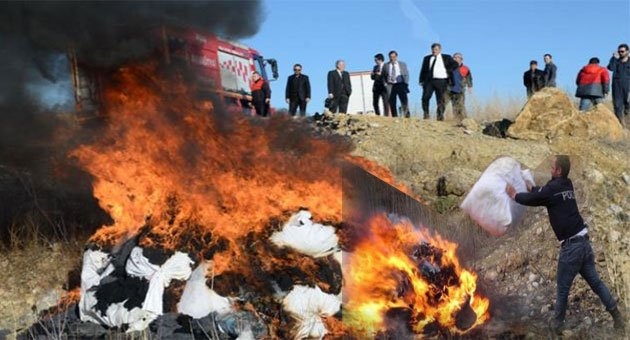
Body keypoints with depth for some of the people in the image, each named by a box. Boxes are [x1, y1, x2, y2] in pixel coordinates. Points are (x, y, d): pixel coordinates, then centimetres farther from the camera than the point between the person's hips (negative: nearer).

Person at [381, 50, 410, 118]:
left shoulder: (402, 64, 9)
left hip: (400, 84, -1)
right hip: (390, 86, 1)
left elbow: (406, 75, 9)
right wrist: (386, 82, 3)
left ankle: (407, 115, -7)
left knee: (404, 101, -9)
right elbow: (383, 76, 17)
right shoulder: (386, 65, 9)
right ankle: (394, 117, 3)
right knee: (392, 102, -2)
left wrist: (405, 84, -3)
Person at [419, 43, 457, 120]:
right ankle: (426, 114, 1)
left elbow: (455, 64, 8)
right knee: (425, 97, -11)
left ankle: (440, 116, 2)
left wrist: (448, 71, -2)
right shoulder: (427, 58, 15)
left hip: (441, 81, -1)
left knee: (440, 100, -2)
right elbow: (423, 70, 15)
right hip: (429, 81, 1)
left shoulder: (446, 57, 10)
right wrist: (421, 81, 5)